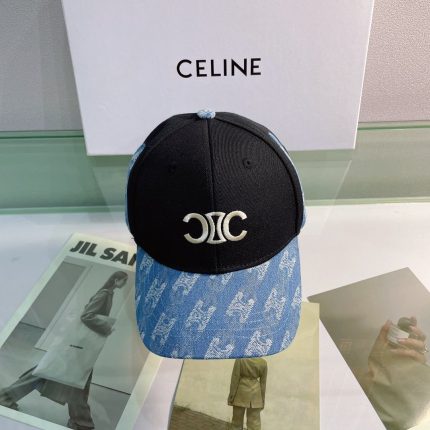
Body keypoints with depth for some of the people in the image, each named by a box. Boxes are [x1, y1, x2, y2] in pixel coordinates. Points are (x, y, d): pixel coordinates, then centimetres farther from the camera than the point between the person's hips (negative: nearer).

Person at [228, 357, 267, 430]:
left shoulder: (240, 359, -14)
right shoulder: (263, 362, -5)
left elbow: (235, 379, -11)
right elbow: (263, 383, 2)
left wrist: (231, 396, -3)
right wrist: (262, 401, 10)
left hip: (241, 394, -2)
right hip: (255, 397, 2)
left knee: (237, 421, 13)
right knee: (254, 424, 8)